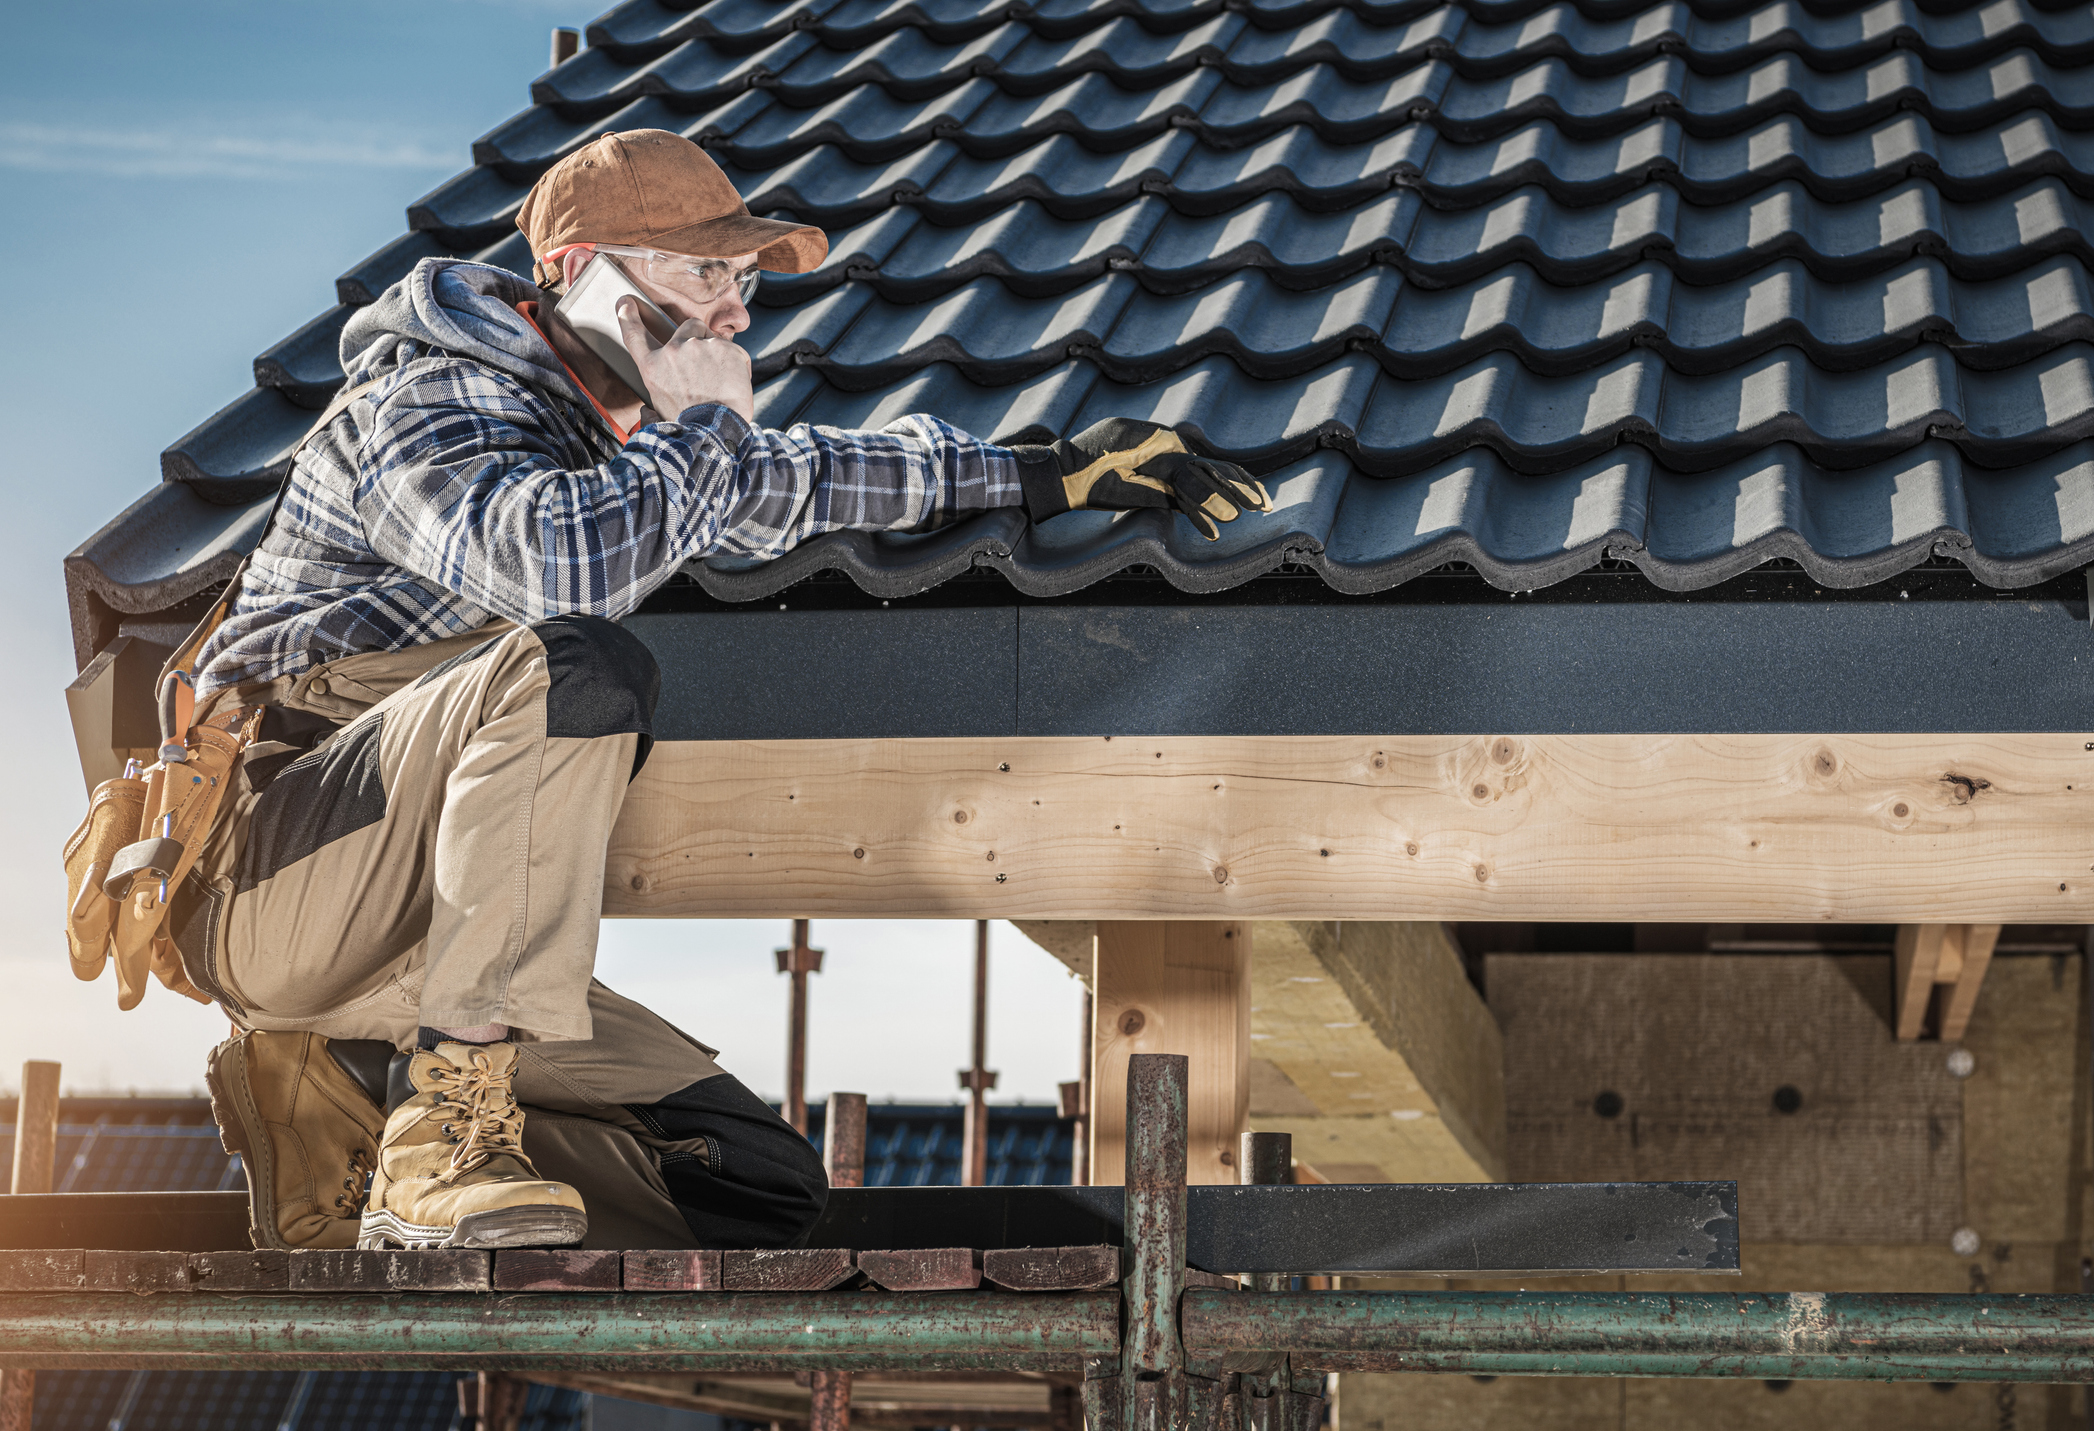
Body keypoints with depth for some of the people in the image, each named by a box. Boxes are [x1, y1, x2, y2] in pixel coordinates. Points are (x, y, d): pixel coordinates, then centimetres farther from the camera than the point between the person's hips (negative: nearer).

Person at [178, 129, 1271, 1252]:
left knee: (759, 1186, -3)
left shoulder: (604, 437, 18)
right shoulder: (427, 400, -9)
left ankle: (345, 1098, 1)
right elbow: (554, 562, -32)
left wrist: (1042, 474, 28)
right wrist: (702, 424, -15)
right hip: (271, 868, -8)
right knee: (582, 666, -33)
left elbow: (789, 482, 37)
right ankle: (442, 1138, -30)